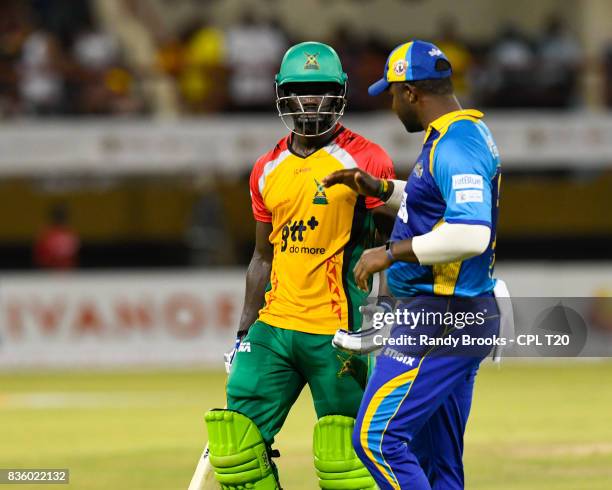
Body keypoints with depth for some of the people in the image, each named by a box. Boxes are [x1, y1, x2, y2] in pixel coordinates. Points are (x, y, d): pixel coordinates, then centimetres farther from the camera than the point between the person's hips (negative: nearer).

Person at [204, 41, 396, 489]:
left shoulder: (363, 162, -4)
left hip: (336, 333, -5)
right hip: (275, 327, 5)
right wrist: (245, 333, 16)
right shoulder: (268, 171, 13)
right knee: (239, 436, -2)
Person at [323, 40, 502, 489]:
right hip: (464, 318, 11)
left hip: (440, 319, -11)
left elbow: (471, 233, -31)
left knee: (377, 438, -13)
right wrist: (381, 189, 22)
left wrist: (391, 253, -21)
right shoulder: (469, 134, 14)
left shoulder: (455, 145, -19)